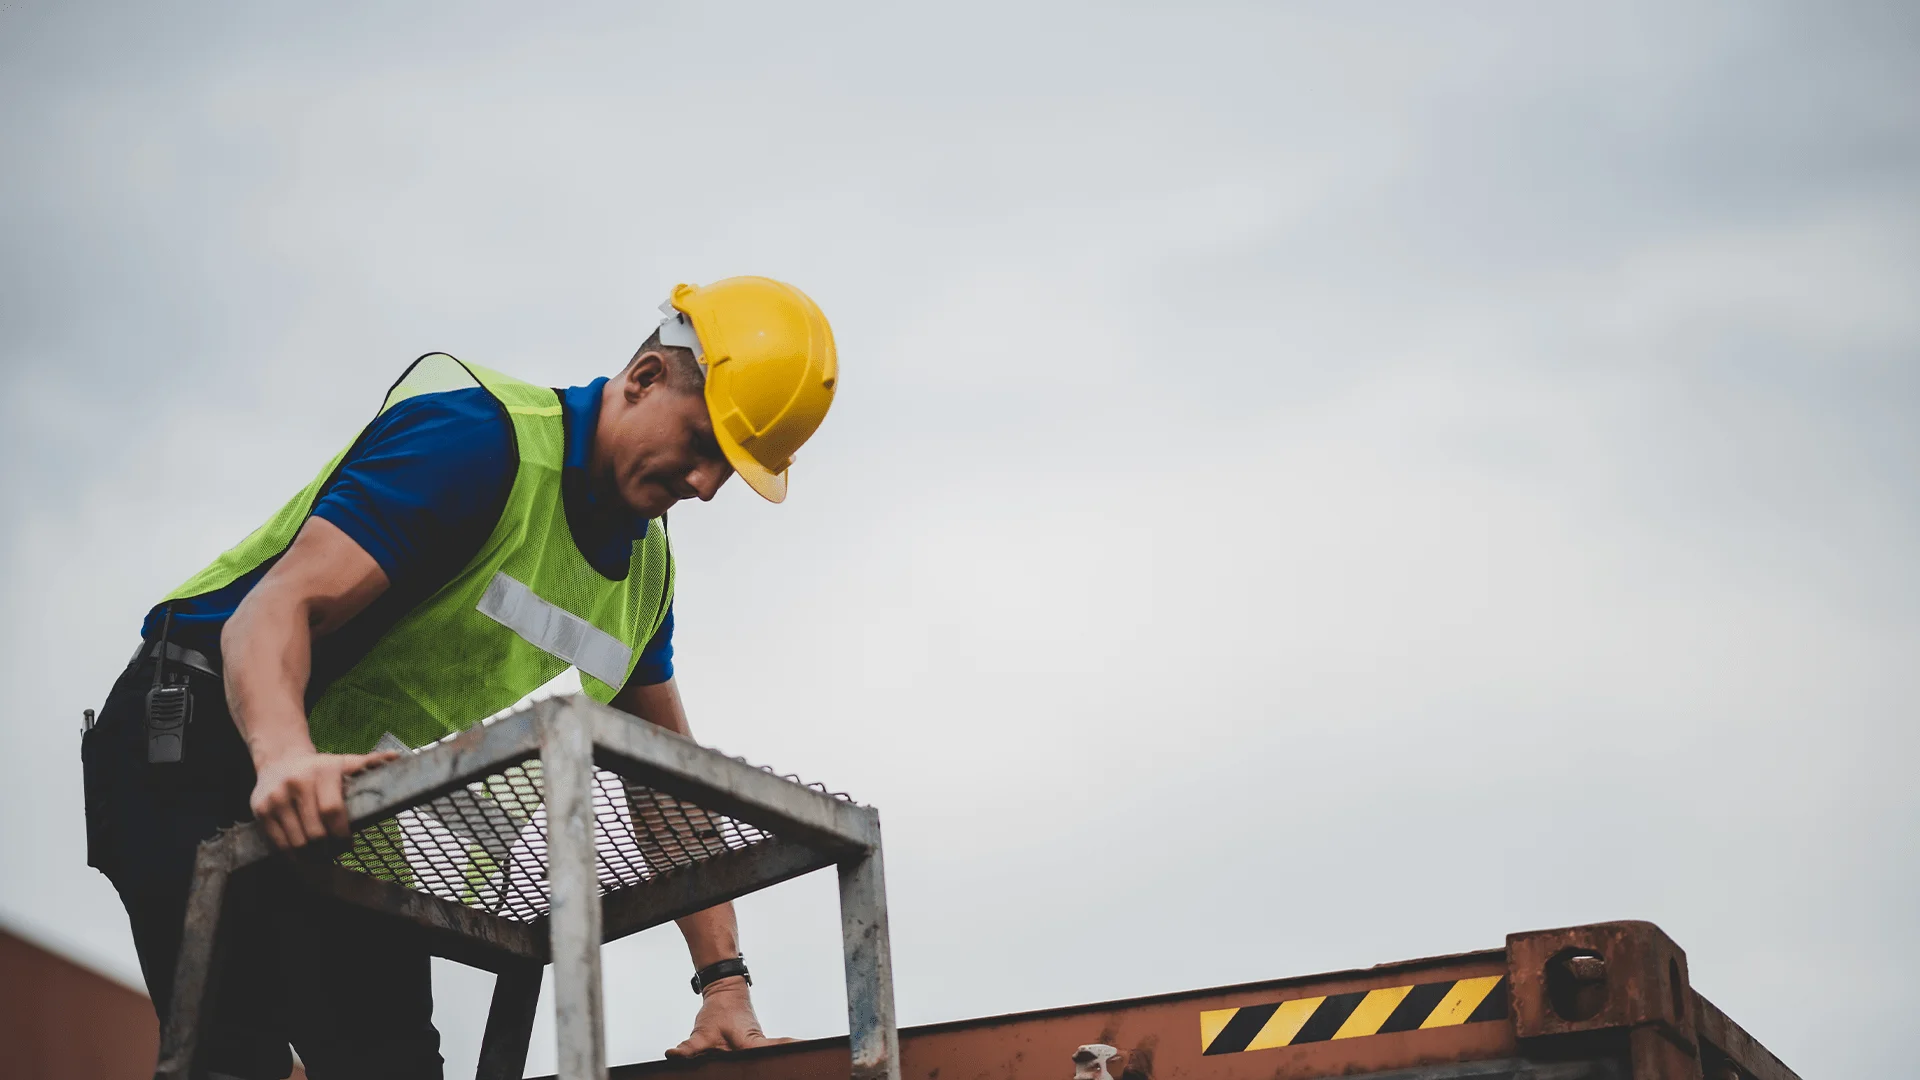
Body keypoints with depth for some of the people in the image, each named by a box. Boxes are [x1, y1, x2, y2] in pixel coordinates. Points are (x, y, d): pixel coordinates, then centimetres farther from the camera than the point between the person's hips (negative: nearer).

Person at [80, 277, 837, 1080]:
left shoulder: (648, 567, 6)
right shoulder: (481, 434, -21)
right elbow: (280, 605, -30)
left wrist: (724, 982, 2)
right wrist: (285, 757, -51)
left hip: (349, 818, 9)